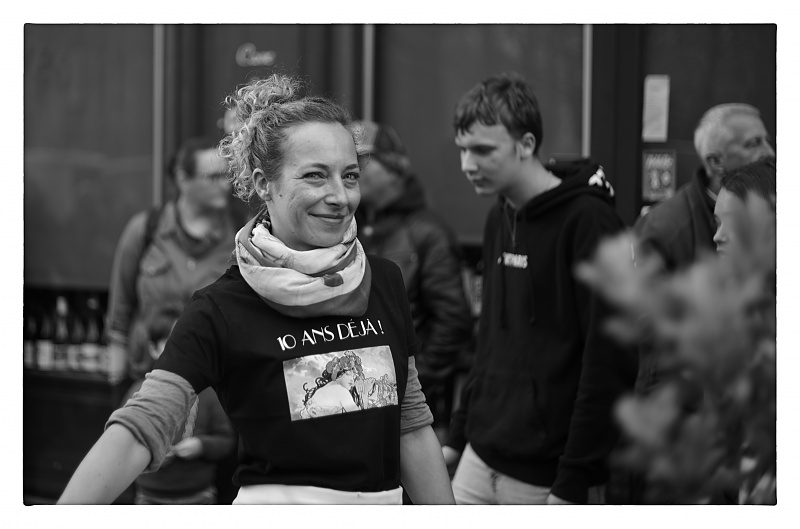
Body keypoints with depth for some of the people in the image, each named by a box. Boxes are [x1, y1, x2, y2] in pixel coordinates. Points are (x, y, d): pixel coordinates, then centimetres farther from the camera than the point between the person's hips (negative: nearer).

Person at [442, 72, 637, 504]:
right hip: (481, 462, 7)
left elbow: (610, 361, -17)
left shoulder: (587, 221, -13)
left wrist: (574, 483, -18)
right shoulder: (499, 219, 12)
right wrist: (459, 435, 15)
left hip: (549, 479, -7)